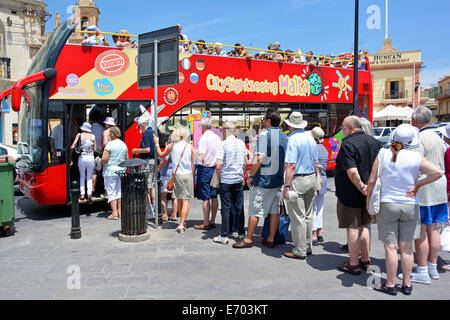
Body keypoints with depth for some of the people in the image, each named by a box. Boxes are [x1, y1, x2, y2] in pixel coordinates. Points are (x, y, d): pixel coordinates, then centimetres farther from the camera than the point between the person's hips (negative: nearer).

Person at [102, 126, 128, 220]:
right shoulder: (124, 144, 8)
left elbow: (104, 159, -17)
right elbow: (127, 159, 13)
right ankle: (119, 211, 17)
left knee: (112, 192, 0)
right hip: (122, 170, 6)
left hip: (111, 171, -6)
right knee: (120, 191, 13)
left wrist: (104, 163, 3)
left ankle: (114, 213, -2)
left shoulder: (110, 144, -13)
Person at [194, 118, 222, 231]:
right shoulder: (217, 137, 8)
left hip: (205, 169, -7)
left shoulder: (204, 138, -13)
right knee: (214, 196, 11)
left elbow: (201, 157, -16)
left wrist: (196, 153, 2)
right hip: (215, 168, 7)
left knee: (205, 198, -2)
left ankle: (206, 223, 3)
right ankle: (212, 221, 18)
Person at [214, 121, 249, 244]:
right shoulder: (241, 143, 6)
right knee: (239, 207, 12)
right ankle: (241, 233, 19)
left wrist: (219, 178, -3)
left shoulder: (223, 144, -12)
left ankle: (224, 236, 5)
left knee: (226, 208, 0)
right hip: (239, 180, 5)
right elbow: (246, 162, 13)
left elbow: (218, 165, -17)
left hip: (226, 180, -5)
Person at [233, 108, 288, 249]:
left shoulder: (264, 135, -14)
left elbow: (259, 159, -20)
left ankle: (248, 239, 12)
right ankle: (271, 239, 18)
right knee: (274, 209, 11)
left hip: (262, 179, -7)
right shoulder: (284, 137, 7)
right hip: (277, 179, 7)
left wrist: (251, 176, -12)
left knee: (254, 210, 3)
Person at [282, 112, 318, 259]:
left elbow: (291, 165, -20)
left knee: (298, 217, -1)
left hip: (297, 180, -8)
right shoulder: (311, 138, 10)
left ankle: (300, 251, 6)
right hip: (311, 178, 8)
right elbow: (316, 163, 15)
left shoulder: (293, 139, -14)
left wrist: (286, 186, -19)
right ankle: (308, 247, 26)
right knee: (308, 215, 16)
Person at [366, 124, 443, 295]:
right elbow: (438, 173, -12)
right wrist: (418, 185, -3)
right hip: (410, 206, 1)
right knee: (406, 248, 11)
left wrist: (368, 201, 8)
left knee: (391, 247, 4)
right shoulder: (416, 157, -7)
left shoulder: (382, 155, -8)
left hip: (387, 204, -1)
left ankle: (390, 285, 11)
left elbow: (371, 181, -6)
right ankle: (407, 284, 20)